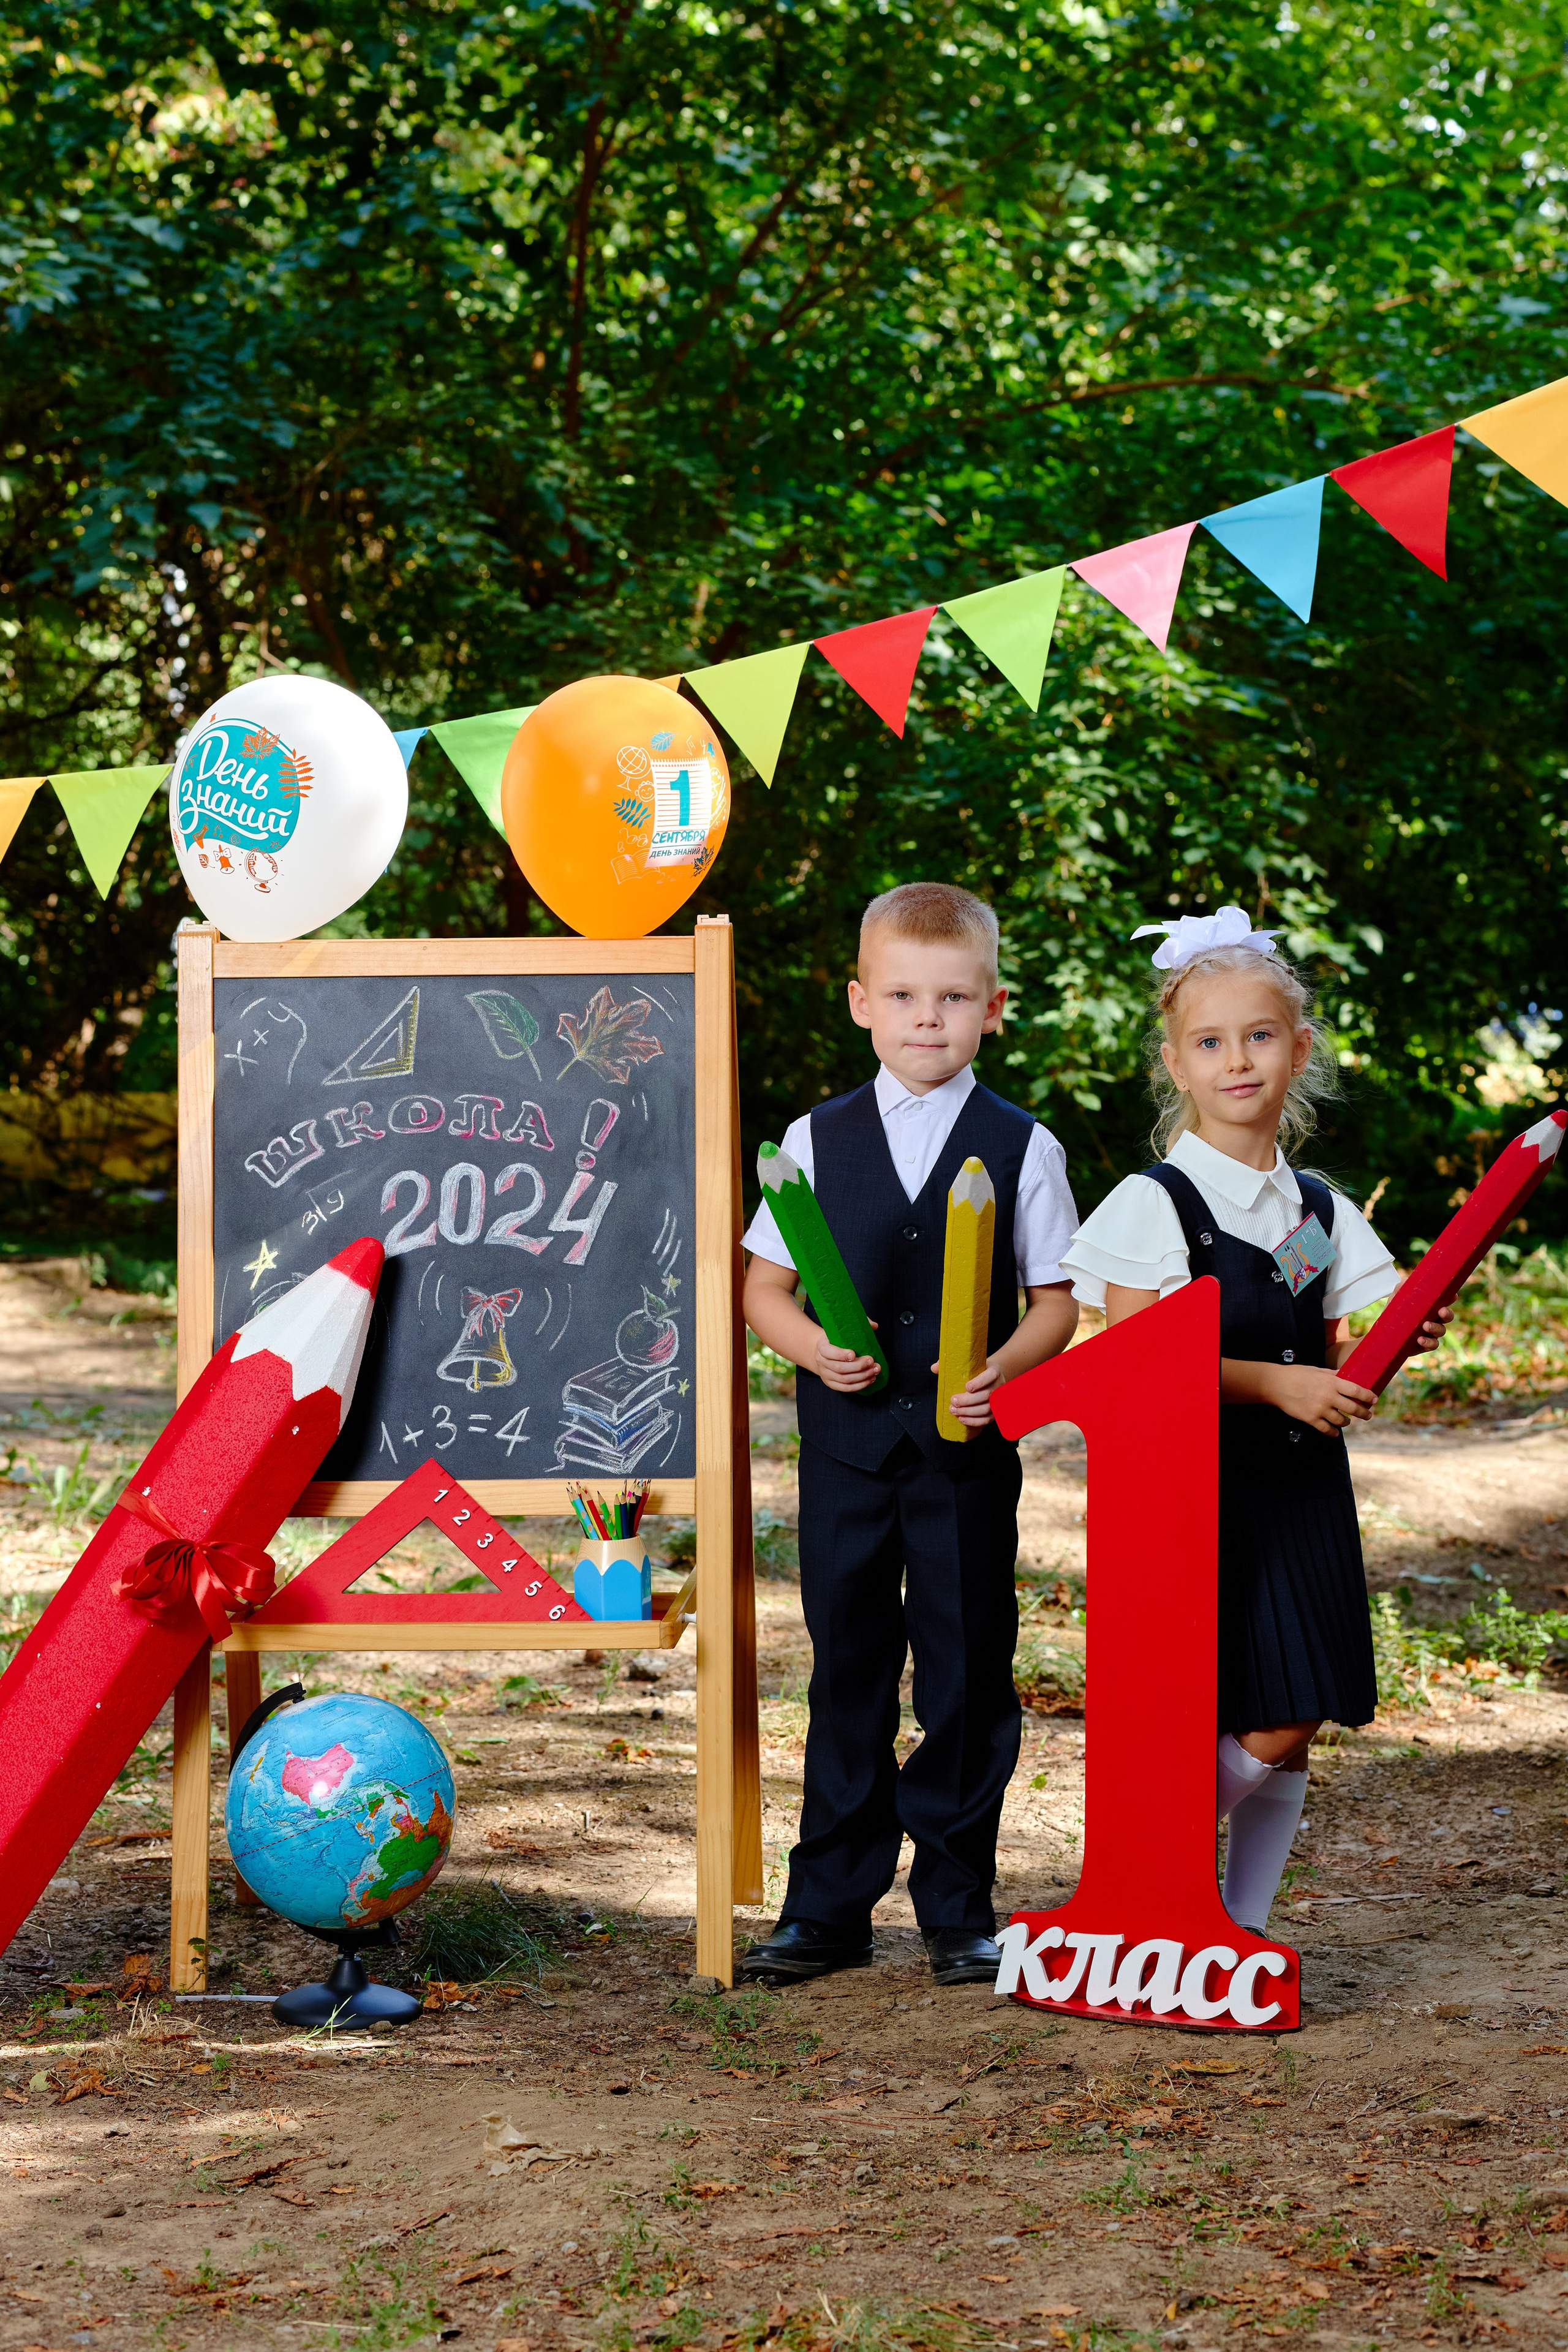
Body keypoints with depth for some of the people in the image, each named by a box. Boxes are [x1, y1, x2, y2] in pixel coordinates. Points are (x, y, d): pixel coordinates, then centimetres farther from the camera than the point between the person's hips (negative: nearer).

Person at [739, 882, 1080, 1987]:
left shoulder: (1022, 1147, 2)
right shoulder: (819, 1140, 5)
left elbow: (1057, 1302, 3)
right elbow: (765, 1285, 8)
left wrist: (1005, 1369, -16)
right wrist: (815, 1347, -11)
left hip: (969, 1451, -1)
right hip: (848, 1445, 1)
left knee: (968, 1677, 4)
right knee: (848, 1675, 7)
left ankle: (959, 1906, 15)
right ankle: (830, 1906, 15)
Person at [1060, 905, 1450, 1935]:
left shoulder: (1323, 1213, 11)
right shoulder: (1155, 1203, -5)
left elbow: (1329, 1365, 14)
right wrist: (1275, 1382, -19)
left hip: (1299, 1491, 5)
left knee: (1288, 1734, 4)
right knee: (1223, 1733, -8)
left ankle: (1245, 1926, 18)